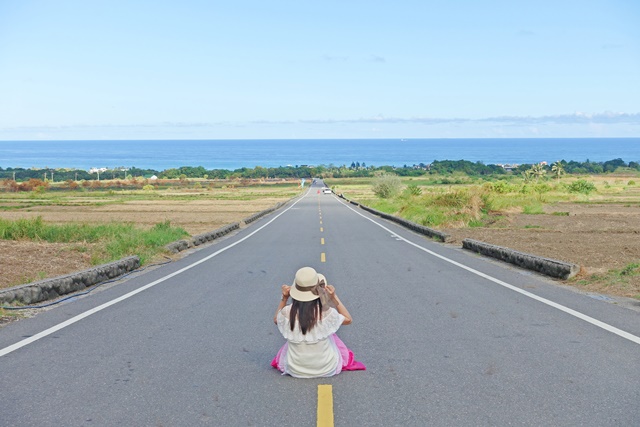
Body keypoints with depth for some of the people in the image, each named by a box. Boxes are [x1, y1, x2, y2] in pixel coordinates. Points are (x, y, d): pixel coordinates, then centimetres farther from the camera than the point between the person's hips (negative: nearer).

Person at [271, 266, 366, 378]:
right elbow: (348, 319, -4)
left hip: (295, 370, 2)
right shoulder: (325, 312, -25)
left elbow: (276, 320, 6)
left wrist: (284, 298, -2)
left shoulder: (287, 312, -20)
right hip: (326, 370, -2)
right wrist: (334, 297, -7)